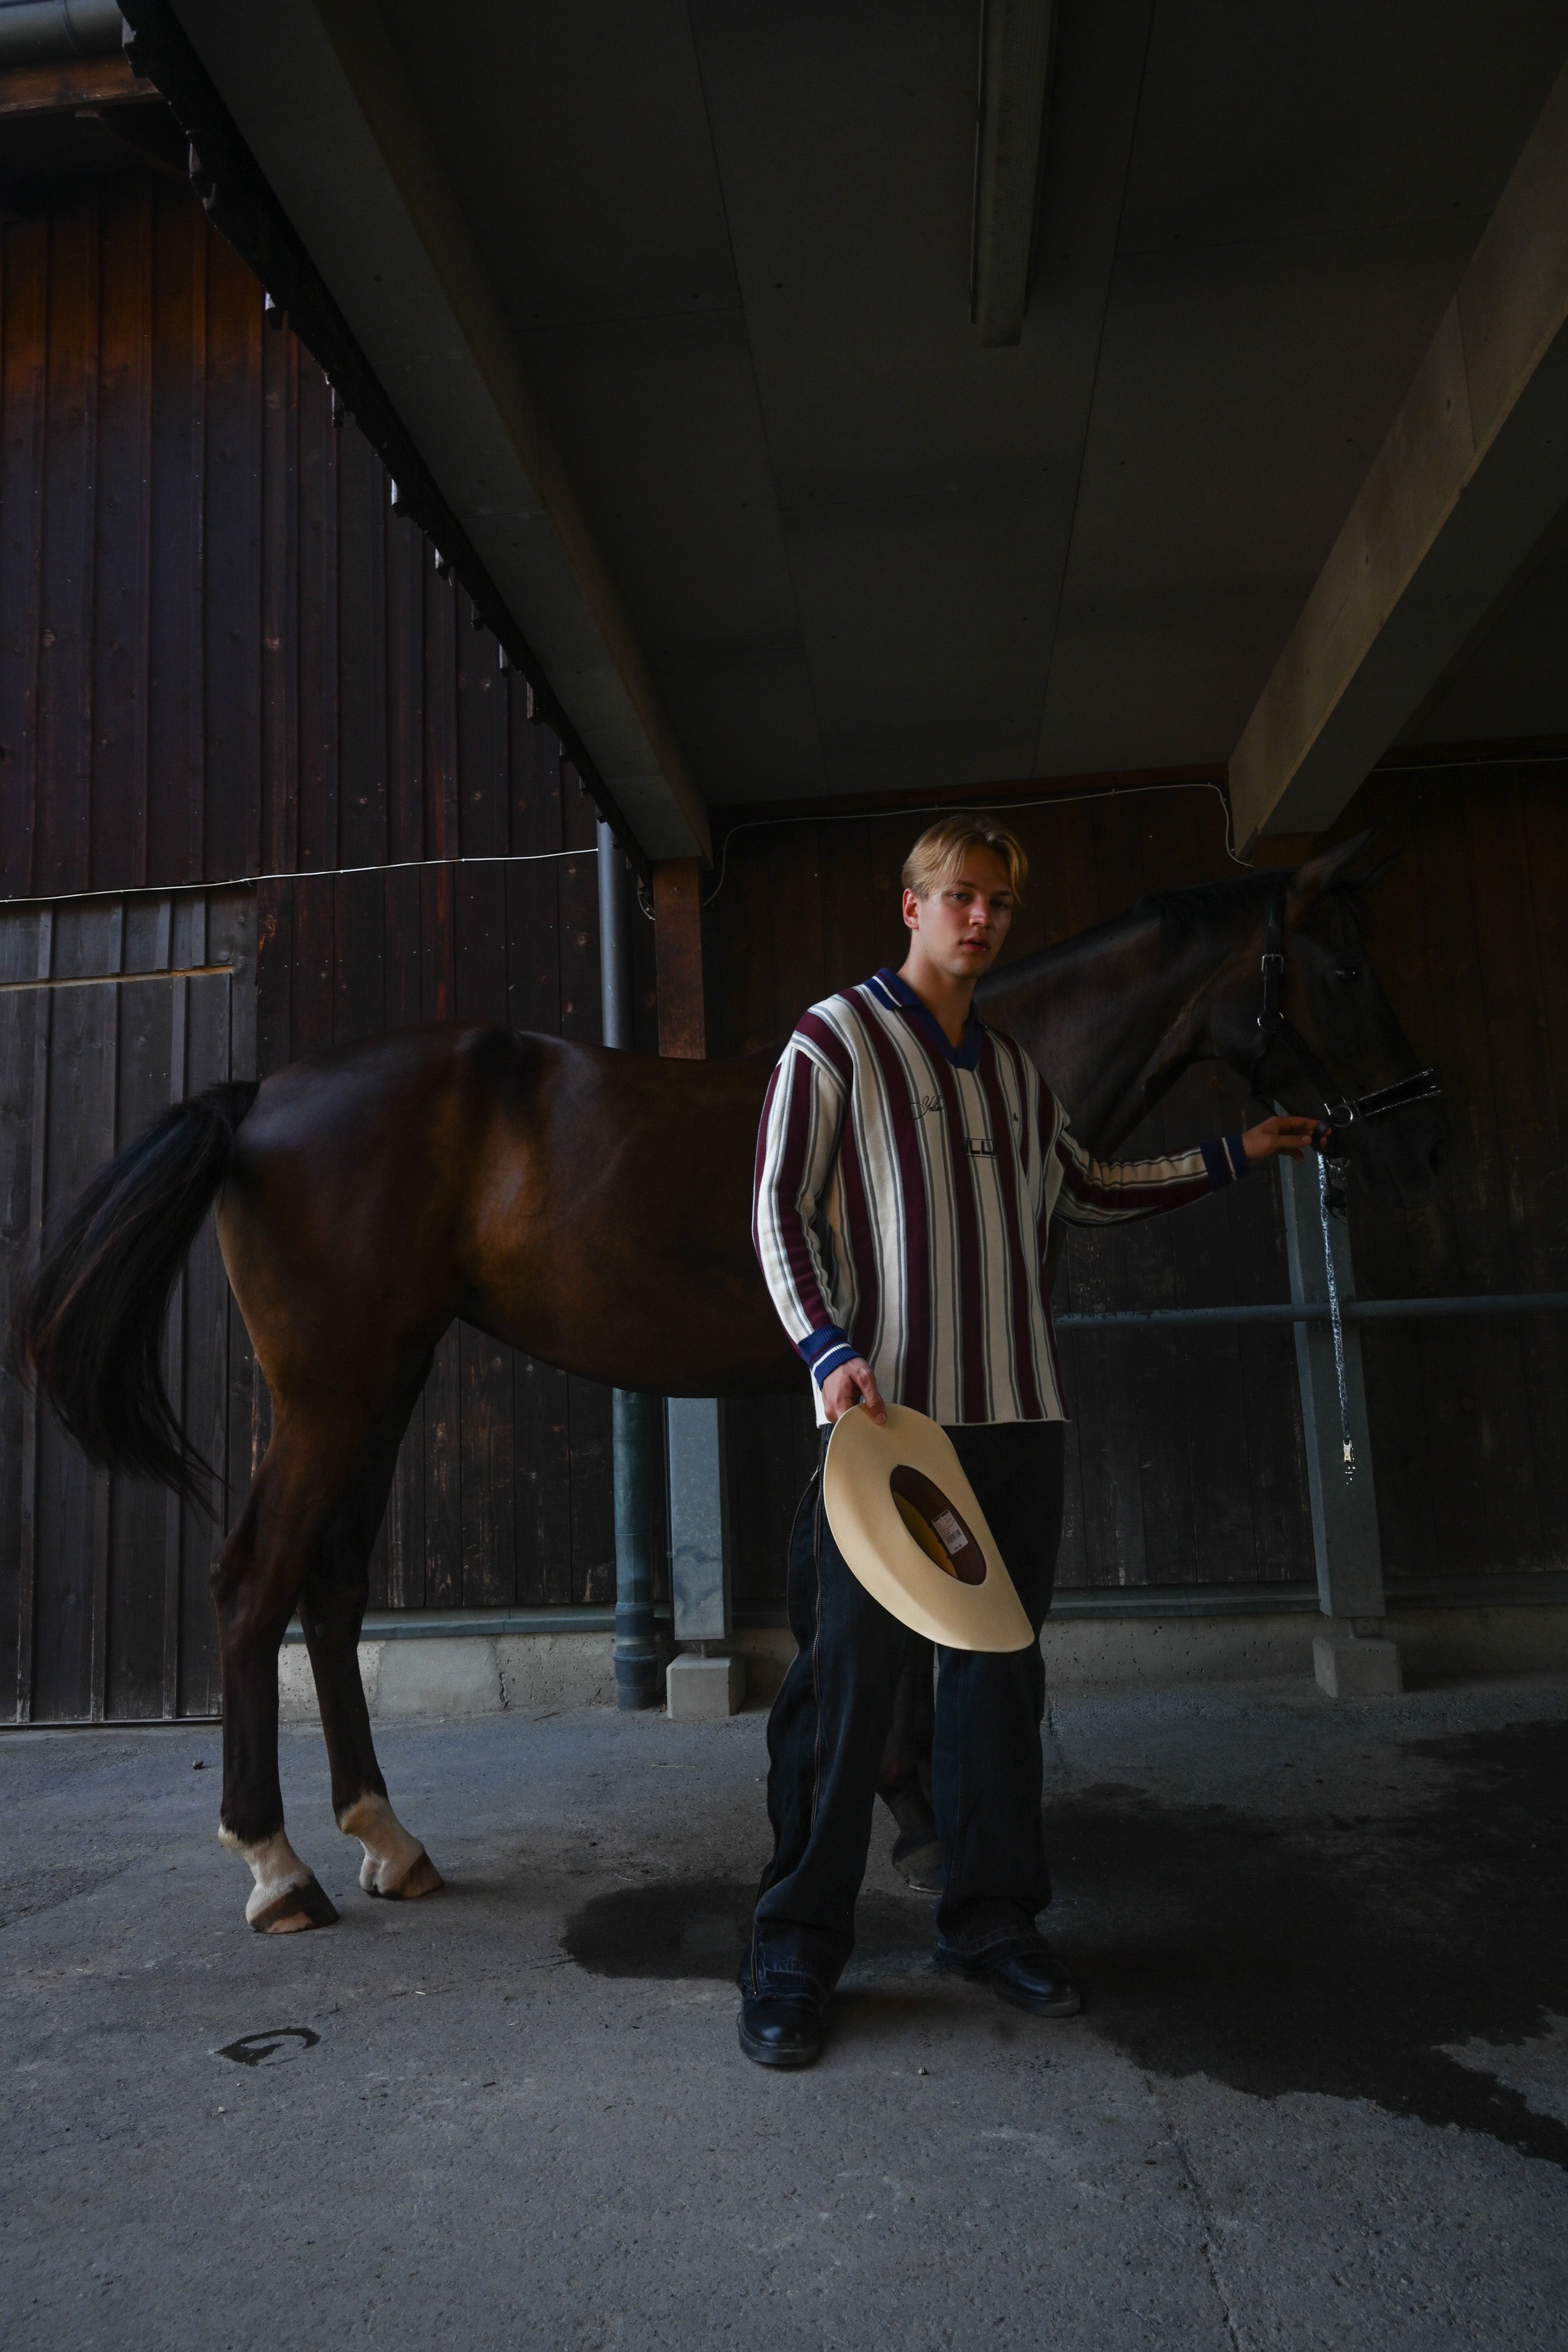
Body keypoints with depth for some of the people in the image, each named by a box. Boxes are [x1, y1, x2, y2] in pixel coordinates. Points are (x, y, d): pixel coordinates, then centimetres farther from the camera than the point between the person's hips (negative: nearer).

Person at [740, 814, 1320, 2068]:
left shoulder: (1016, 1072, 16)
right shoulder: (835, 1040, -1)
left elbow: (1089, 1190, 29)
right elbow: (780, 1212, -7)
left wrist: (1230, 1157, 28)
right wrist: (830, 1351, -21)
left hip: (1015, 1413, 6)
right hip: (884, 1409, -6)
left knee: (1001, 1674, 12)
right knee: (848, 1681, -2)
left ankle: (993, 1918, 28)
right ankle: (795, 1954, 12)